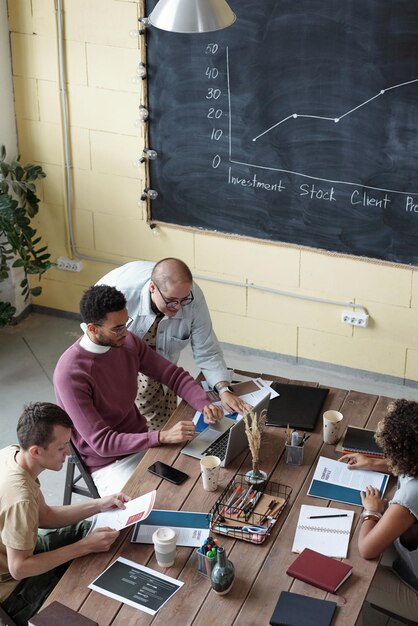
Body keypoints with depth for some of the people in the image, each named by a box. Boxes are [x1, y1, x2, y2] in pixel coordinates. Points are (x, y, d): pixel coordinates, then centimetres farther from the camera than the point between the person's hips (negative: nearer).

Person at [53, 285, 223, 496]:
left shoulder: (128, 343, -5)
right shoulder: (70, 374, -25)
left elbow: (173, 374, 3)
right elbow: (101, 442, -26)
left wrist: (204, 404, -16)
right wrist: (163, 436, -34)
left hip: (143, 443, 7)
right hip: (107, 464, -6)